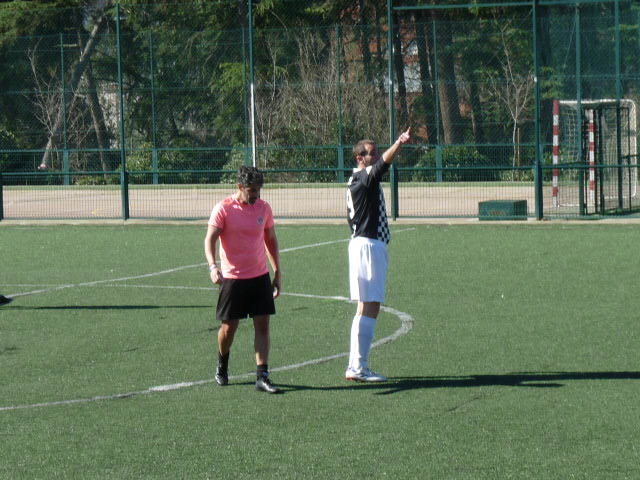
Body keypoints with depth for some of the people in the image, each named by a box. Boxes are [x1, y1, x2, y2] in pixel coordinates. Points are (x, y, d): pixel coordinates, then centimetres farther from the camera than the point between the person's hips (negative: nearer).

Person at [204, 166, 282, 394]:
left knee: (262, 325, -4)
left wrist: (277, 272, 14)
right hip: (232, 278, -3)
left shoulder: (263, 208, 4)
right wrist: (212, 266, -30)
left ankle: (262, 377, -4)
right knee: (229, 326, 3)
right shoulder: (223, 209, -10)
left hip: (260, 276, 3)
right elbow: (210, 240, -13)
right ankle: (222, 366, 32)